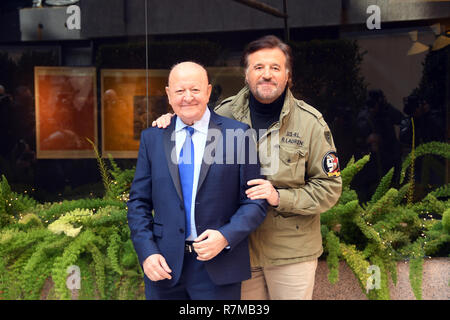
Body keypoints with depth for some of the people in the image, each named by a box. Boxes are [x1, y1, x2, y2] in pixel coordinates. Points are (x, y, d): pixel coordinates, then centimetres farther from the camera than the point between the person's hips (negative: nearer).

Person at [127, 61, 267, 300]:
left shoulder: (238, 134, -2)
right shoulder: (151, 138, 6)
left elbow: (256, 201, -2)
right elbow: (138, 203, 6)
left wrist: (225, 236, -16)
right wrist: (147, 253, -6)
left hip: (218, 269, -2)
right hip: (164, 266, 2)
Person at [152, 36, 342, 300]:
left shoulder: (310, 122, -6)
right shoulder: (225, 114, 0)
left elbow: (329, 187, -5)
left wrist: (280, 197, -19)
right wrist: (174, 120, -3)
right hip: (240, 248, 2)